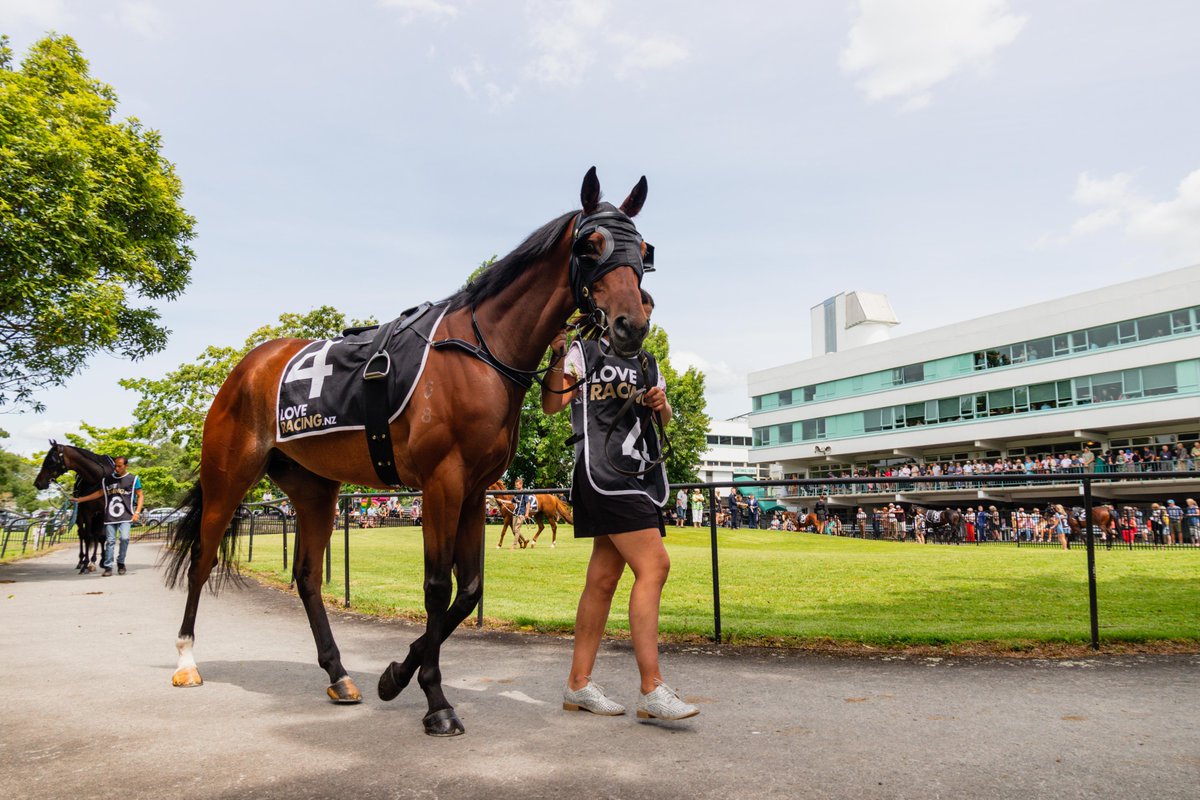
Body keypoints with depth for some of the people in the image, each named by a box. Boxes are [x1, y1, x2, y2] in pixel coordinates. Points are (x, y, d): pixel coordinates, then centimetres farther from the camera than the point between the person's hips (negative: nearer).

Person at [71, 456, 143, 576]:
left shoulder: (133, 479, 4)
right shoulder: (107, 479, 14)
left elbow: (140, 496, 4)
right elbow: (99, 493, 22)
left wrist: (137, 512, -7)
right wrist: (79, 499, 18)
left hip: (125, 516, -3)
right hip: (110, 516, 3)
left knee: (124, 538, -17)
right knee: (110, 541, 0)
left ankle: (121, 563, 3)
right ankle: (108, 567, 5)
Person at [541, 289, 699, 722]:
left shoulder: (646, 362, 23)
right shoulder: (583, 351, 3)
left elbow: (665, 418, 25)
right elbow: (552, 405, -5)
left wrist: (661, 404, 2)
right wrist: (558, 358, -19)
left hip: (640, 473, 7)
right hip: (603, 471, -7)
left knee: (603, 579, 8)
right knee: (654, 565, -17)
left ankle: (578, 684, 15)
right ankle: (652, 689, -14)